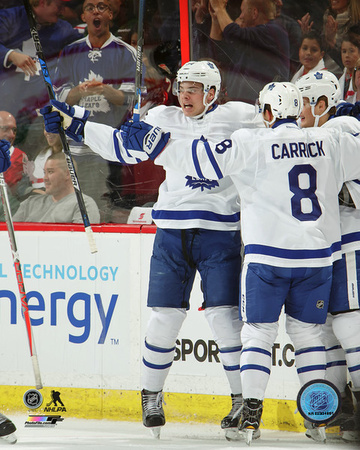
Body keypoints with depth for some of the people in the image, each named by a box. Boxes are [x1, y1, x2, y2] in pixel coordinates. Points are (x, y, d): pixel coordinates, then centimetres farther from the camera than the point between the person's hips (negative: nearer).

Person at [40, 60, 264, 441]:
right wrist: (76, 125, 9)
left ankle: (243, 400, 2)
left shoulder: (239, 117, 2)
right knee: (165, 315, 0)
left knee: (224, 316, -9)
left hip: (219, 233, -2)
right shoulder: (163, 119, 10)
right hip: (172, 232, 3)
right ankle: (152, 396, 17)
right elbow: (125, 147, 14)